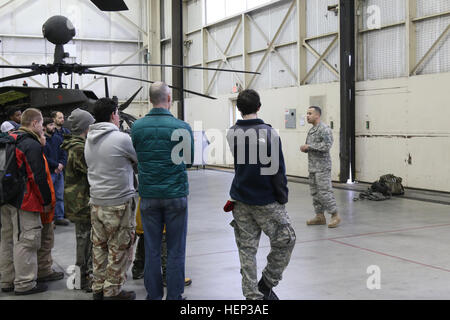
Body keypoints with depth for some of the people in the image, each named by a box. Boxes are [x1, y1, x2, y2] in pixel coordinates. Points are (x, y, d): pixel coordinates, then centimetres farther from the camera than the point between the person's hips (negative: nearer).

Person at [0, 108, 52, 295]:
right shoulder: (32, 145, -15)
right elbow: (39, 177, -17)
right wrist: (47, 201, -9)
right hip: (25, 202, -9)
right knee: (25, 242, -1)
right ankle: (25, 284, 6)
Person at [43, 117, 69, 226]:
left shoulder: (58, 138, 10)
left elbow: (64, 153, 10)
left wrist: (61, 164, -8)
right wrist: (56, 165, -10)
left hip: (59, 171, 6)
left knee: (60, 196, 12)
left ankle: (59, 217, 21)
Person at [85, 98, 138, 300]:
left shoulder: (89, 140, 8)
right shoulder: (121, 139, -15)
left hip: (96, 202, 7)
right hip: (119, 203, -7)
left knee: (99, 246, 16)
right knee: (119, 249, 4)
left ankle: (98, 288, 25)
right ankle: (112, 291, 11)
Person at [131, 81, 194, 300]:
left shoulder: (137, 127, -3)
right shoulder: (182, 127, -9)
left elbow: (135, 157, 8)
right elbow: (190, 160, 2)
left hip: (148, 196, 2)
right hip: (176, 194, -2)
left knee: (151, 249, 11)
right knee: (175, 249, 7)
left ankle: (153, 295, 20)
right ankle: (174, 295, 14)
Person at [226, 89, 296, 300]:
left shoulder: (231, 134, 3)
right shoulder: (268, 133, -13)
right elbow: (277, 171, -12)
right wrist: (282, 198, -4)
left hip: (240, 201, 6)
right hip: (266, 201, -5)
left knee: (246, 249, 10)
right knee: (285, 240, 12)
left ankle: (252, 294, 15)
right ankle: (266, 285, 15)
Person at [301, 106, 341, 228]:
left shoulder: (324, 129, -11)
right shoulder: (311, 130, 17)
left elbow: (327, 146, -22)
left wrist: (309, 146, -18)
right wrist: (304, 148, 4)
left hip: (322, 167, -9)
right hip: (312, 166, 9)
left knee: (325, 192, -10)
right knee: (315, 192, 10)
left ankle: (335, 215, -1)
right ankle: (320, 216, 17)